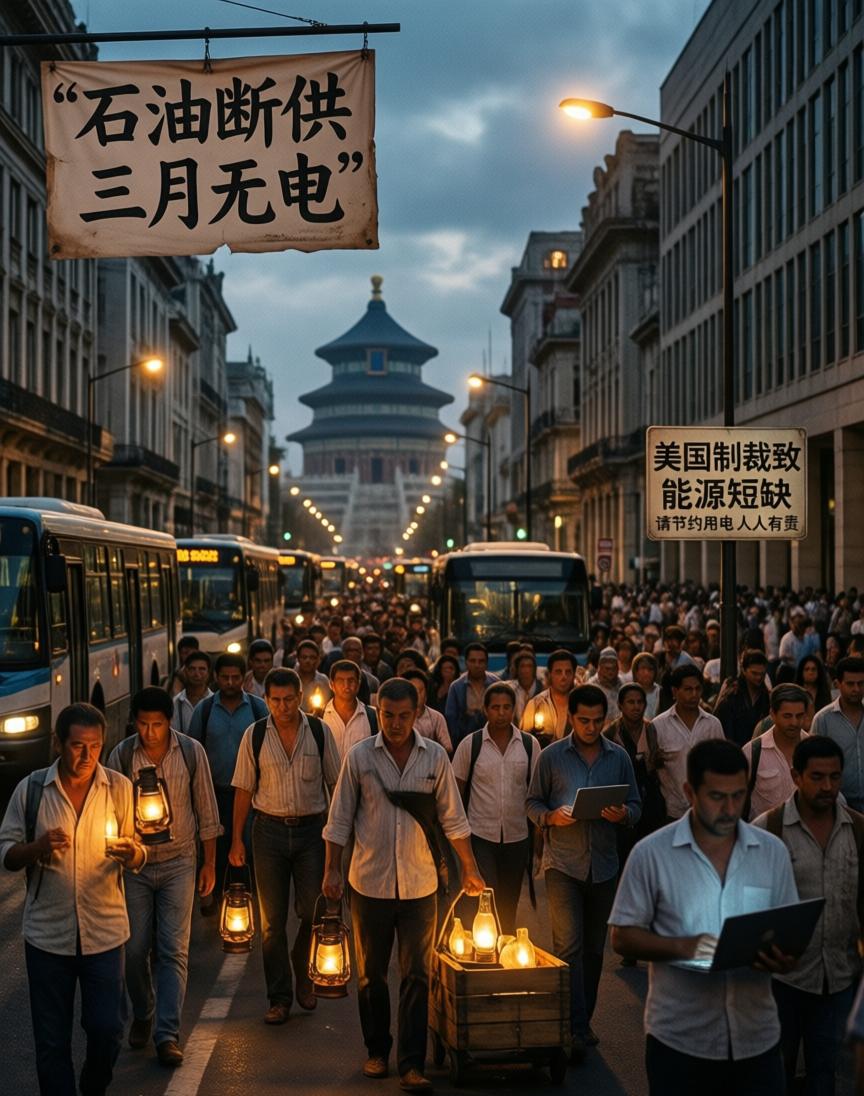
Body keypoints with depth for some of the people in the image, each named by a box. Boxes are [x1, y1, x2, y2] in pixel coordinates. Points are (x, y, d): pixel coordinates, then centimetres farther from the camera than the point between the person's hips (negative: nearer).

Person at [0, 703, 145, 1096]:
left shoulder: (119, 788, 0)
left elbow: (140, 855, 4)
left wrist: (131, 853, -20)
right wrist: (38, 847, -20)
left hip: (104, 931, 0)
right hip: (47, 933, 0)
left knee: (108, 1028, 4)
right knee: (51, 1039, 6)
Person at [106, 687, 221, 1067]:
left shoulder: (191, 752, -6)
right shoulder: (121, 755, -6)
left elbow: (206, 811, 2)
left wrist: (209, 863, 4)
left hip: (179, 862, -1)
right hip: (133, 862, 1)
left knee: (173, 951, -6)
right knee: (135, 950, 5)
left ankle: (167, 1034, -5)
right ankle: (142, 1017, 29)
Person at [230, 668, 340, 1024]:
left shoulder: (319, 731, -1)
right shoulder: (255, 735, -2)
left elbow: (335, 783, 5)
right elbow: (244, 789, 2)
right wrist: (237, 839, -1)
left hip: (311, 828, 0)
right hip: (270, 830, 0)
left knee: (314, 913, -1)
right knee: (272, 919, 4)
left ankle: (304, 977, 26)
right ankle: (279, 997, 16)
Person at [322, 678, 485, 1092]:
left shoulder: (435, 757, -1)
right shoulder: (359, 756, -4)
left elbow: (452, 818, 6)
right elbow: (340, 819, 2)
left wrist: (469, 869, 8)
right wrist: (331, 870, -1)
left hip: (419, 885, 0)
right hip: (370, 883, 0)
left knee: (417, 975, 1)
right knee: (371, 975, 11)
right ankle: (377, 1051, 28)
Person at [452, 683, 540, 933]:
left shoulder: (530, 744, 0)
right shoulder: (470, 744, -4)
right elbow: (457, 789, 2)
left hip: (518, 836, 2)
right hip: (480, 836, -2)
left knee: (509, 905, 15)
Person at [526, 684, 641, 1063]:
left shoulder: (619, 757, 6)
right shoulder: (551, 756, 0)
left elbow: (635, 805, 9)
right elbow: (532, 803, 5)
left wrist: (623, 815, -13)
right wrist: (551, 817, -16)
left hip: (603, 864, 3)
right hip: (563, 863, -3)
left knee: (594, 947, 11)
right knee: (568, 945, -10)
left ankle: (583, 1021, 26)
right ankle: (574, 1031, -8)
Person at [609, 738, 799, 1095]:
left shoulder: (773, 852, 2)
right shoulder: (651, 854, -6)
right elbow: (622, 937, -3)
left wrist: (785, 959, -14)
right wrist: (683, 946, -19)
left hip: (757, 1038, 2)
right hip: (679, 1041, -2)